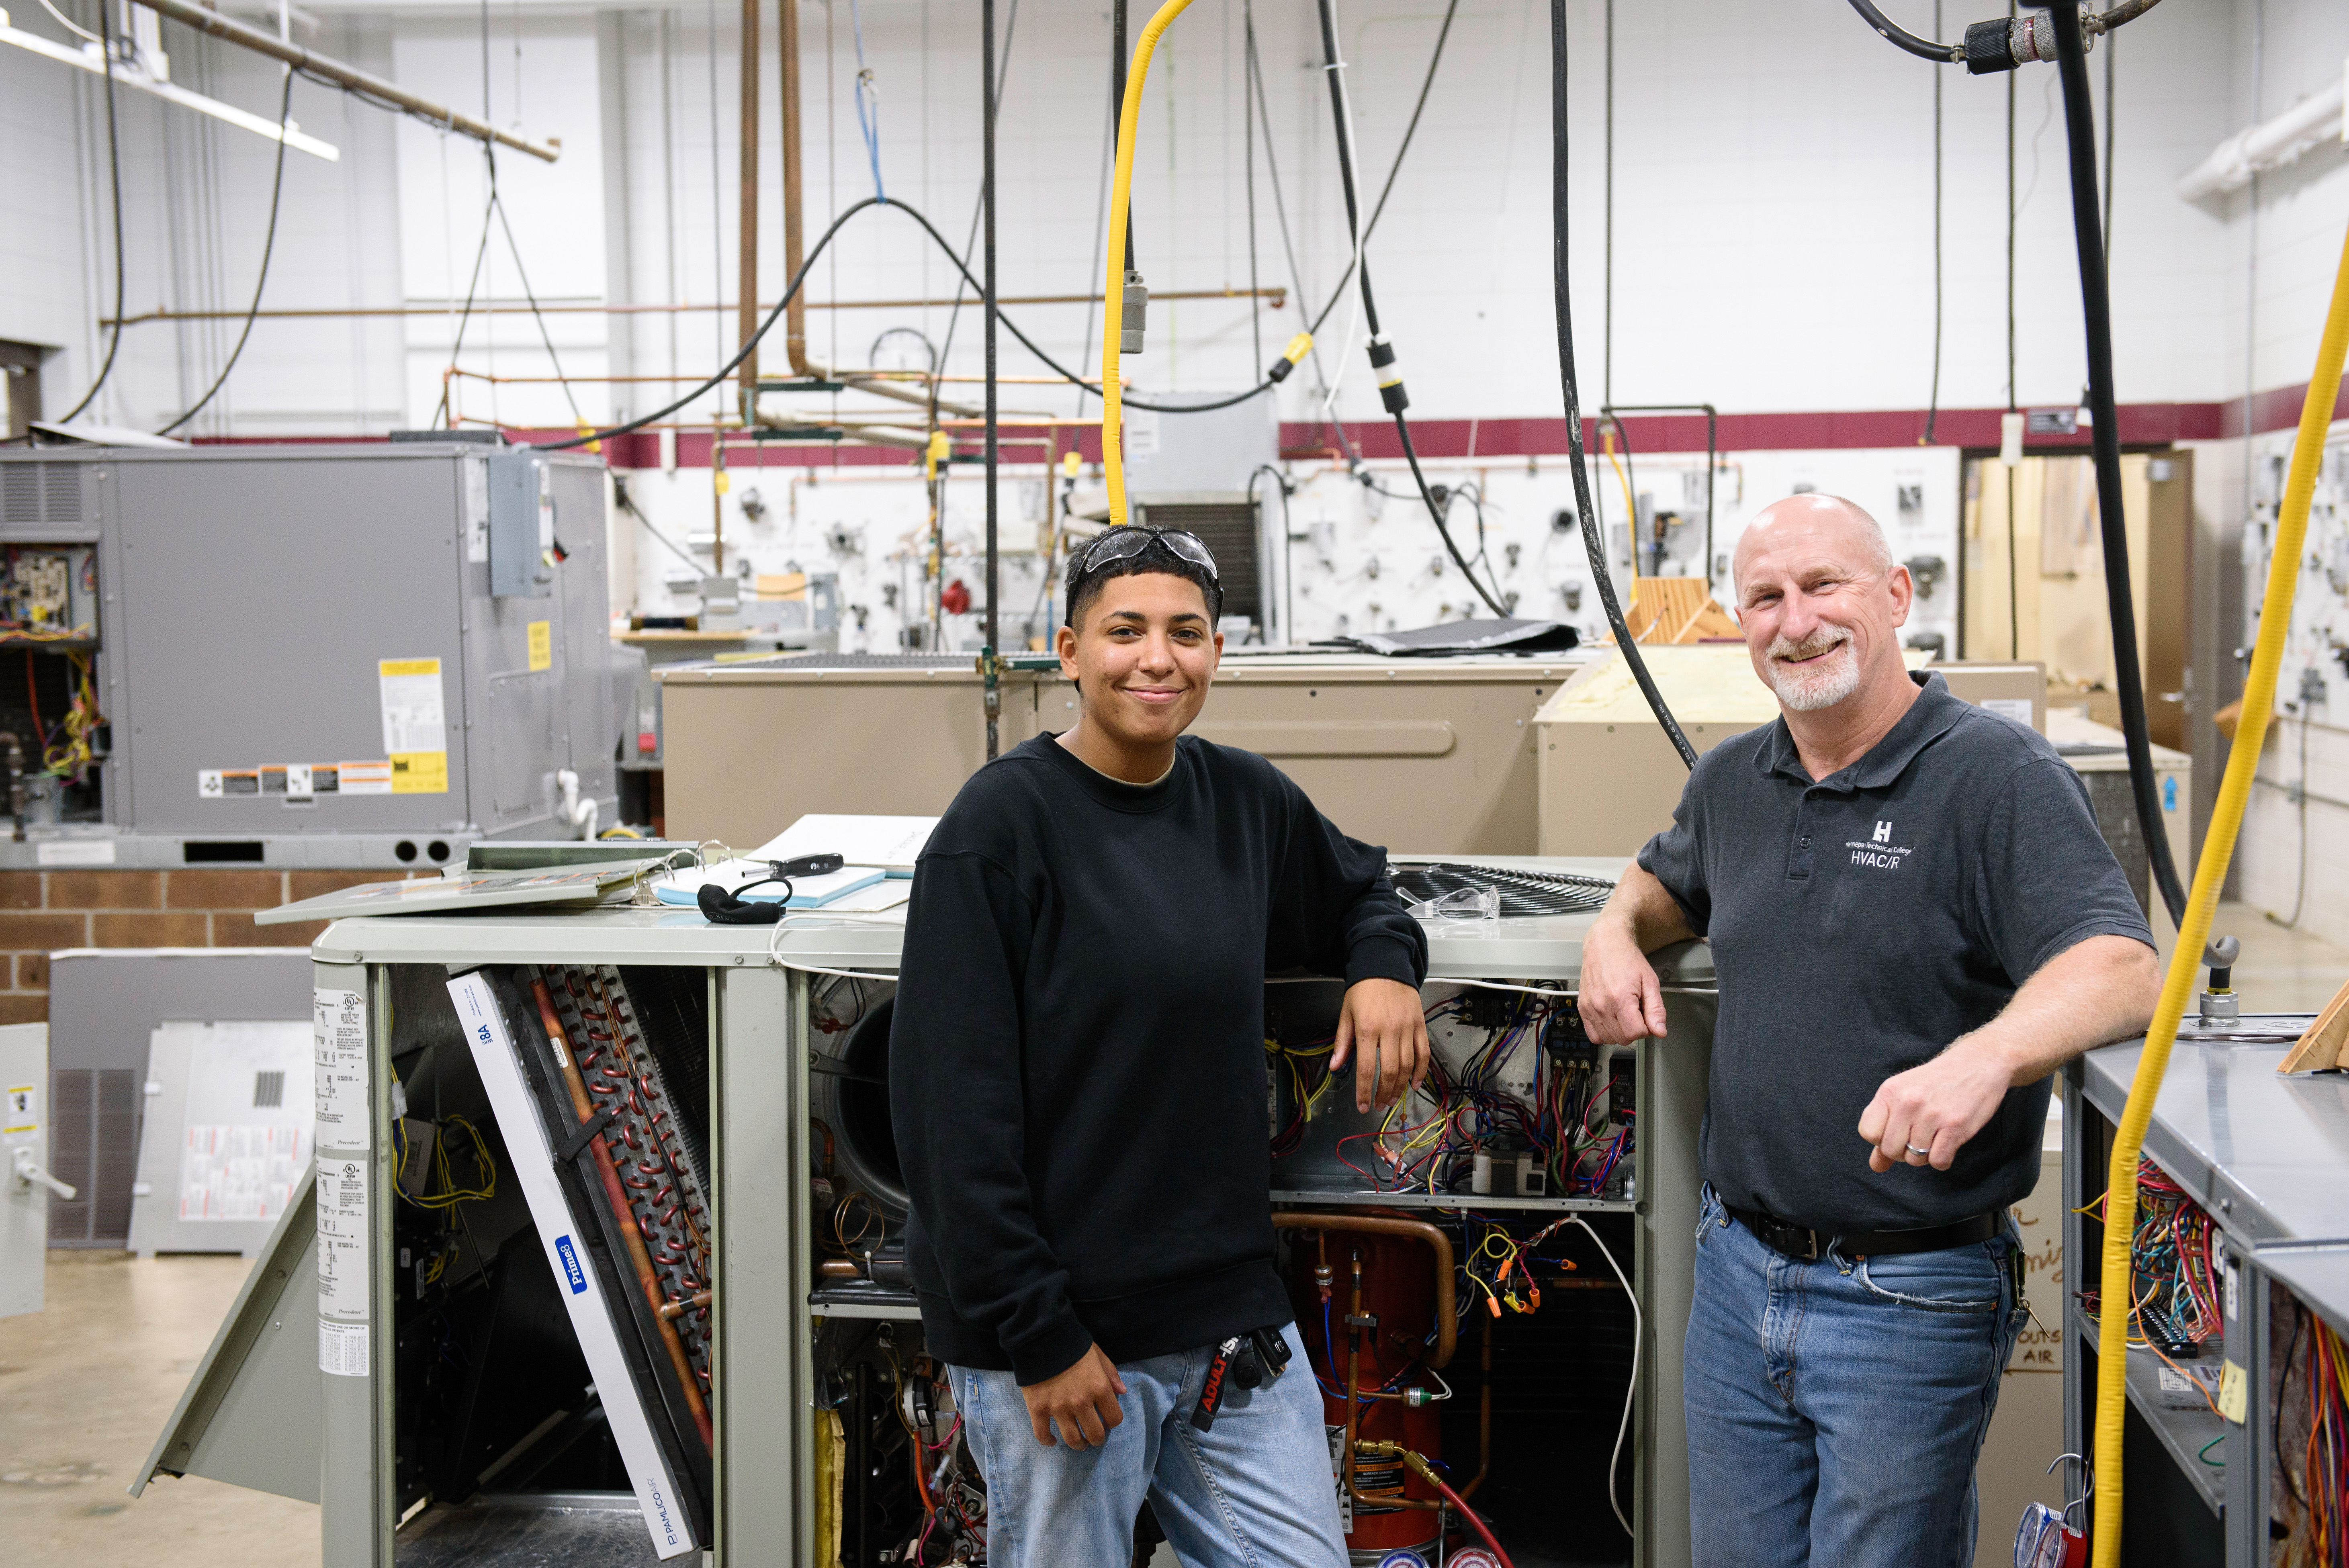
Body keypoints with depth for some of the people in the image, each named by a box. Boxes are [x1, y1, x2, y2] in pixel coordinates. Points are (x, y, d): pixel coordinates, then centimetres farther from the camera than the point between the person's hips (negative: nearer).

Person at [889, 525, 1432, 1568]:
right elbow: (951, 1105, -14)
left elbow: (1356, 889, 28)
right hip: (1057, 1338, -6)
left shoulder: (1246, 802, 6)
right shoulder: (1001, 825, -11)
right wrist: (1037, 1335, -16)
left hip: (1232, 1314, 6)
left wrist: (1383, 965, 4)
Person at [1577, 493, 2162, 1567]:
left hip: (1911, 1303, -6)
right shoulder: (1731, 782, 7)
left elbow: (2123, 971, -26)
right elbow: (1670, 882, 29)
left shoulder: (1998, 776, -14)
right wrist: (1615, 932, 5)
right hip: (1738, 1268, 6)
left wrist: (1986, 1055, -46)